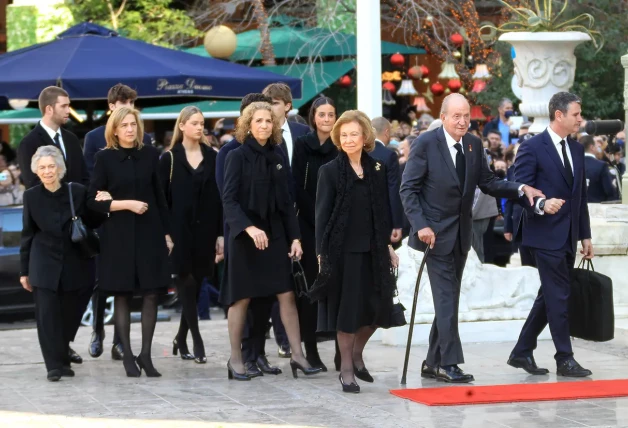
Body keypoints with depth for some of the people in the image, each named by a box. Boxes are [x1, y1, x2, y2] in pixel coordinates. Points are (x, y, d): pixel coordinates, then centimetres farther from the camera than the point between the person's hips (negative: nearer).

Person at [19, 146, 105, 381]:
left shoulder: (77, 192, -4)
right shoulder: (32, 196, -2)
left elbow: (92, 223, 6)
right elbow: (27, 235, 4)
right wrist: (24, 271, 5)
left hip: (73, 264, 1)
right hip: (45, 263, -1)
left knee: (68, 314, 6)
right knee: (47, 314, -8)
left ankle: (63, 354, 24)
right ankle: (55, 365, -5)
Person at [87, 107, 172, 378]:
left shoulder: (150, 155, 6)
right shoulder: (105, 158, -2)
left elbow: (159, 195, 10)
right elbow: (93, 200, -5)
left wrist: (167, 232, 7)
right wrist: (126, 204, -15)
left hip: (149, 232, 2)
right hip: (119, 234, -2)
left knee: (151, 293, -1)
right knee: (122, 295, 2)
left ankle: (145, 354, 6)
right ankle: (127, 356, 9)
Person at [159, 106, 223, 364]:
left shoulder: (212, 157, 8)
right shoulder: (170, 158, 2)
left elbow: (219, 196, 7)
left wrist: (221, 233, 1)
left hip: (205, 230, 3)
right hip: (180, 229, -3)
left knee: (195, 286, 6)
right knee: (186, 284, -8)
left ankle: (181, 339, 17)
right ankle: (197, 341, -9)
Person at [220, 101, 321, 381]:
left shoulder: (277, 157, 8)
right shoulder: (238, 156, -6)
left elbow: (285, 201, 11)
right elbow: (229, 200, -14)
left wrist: (294, 237, 4)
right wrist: (249, 228, -29)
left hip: (274, 234, 4)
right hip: (244, 236, -4)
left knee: (287, 294, 0)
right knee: (241, 297, 2)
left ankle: (297, 355, 3)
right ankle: (235, 359, 10)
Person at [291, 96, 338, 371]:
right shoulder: (303, 146, 2)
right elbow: (299, 189, -2)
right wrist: (320, 222, -9)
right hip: (310, 225, -2)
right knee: (311, 286, -1)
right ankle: (310, 350, 3)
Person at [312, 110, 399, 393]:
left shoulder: (377, 170, 8)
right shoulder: (330, 171, -3)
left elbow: (384, 212, 11)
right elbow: (322, 214, -4)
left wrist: (388, 245, 6)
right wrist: (322, 253, -9)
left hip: (373, 250, 4)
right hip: (343, 250, -4)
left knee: (377, 308, 4)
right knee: (347, 309, 1)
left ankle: (357, 353, 28)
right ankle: (346, 369, 12)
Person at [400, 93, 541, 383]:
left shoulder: (474, 145, 5)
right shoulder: (426, 144, -12)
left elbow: (488, 183, 6)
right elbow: (408, 189, -12)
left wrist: (520, 189, -10)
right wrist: (421, 225, -22)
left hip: (461, 234, 6)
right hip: (436, 233, -6)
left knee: (449, 298, 10)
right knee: (446, 297, -10)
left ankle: (433, 362, 18)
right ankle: (449, 363, -8)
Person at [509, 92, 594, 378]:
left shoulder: (576, 150, 13)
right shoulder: (532, 148, -9)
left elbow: (581, 195, 17)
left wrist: (585, 235, 14)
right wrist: (541, 204, -32)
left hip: (568, 236, 8)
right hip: (546, 235, -8)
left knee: (549, 297, 11)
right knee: (559, 297, -6)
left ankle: (522, 352, 20)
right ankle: (565, 359, 0)